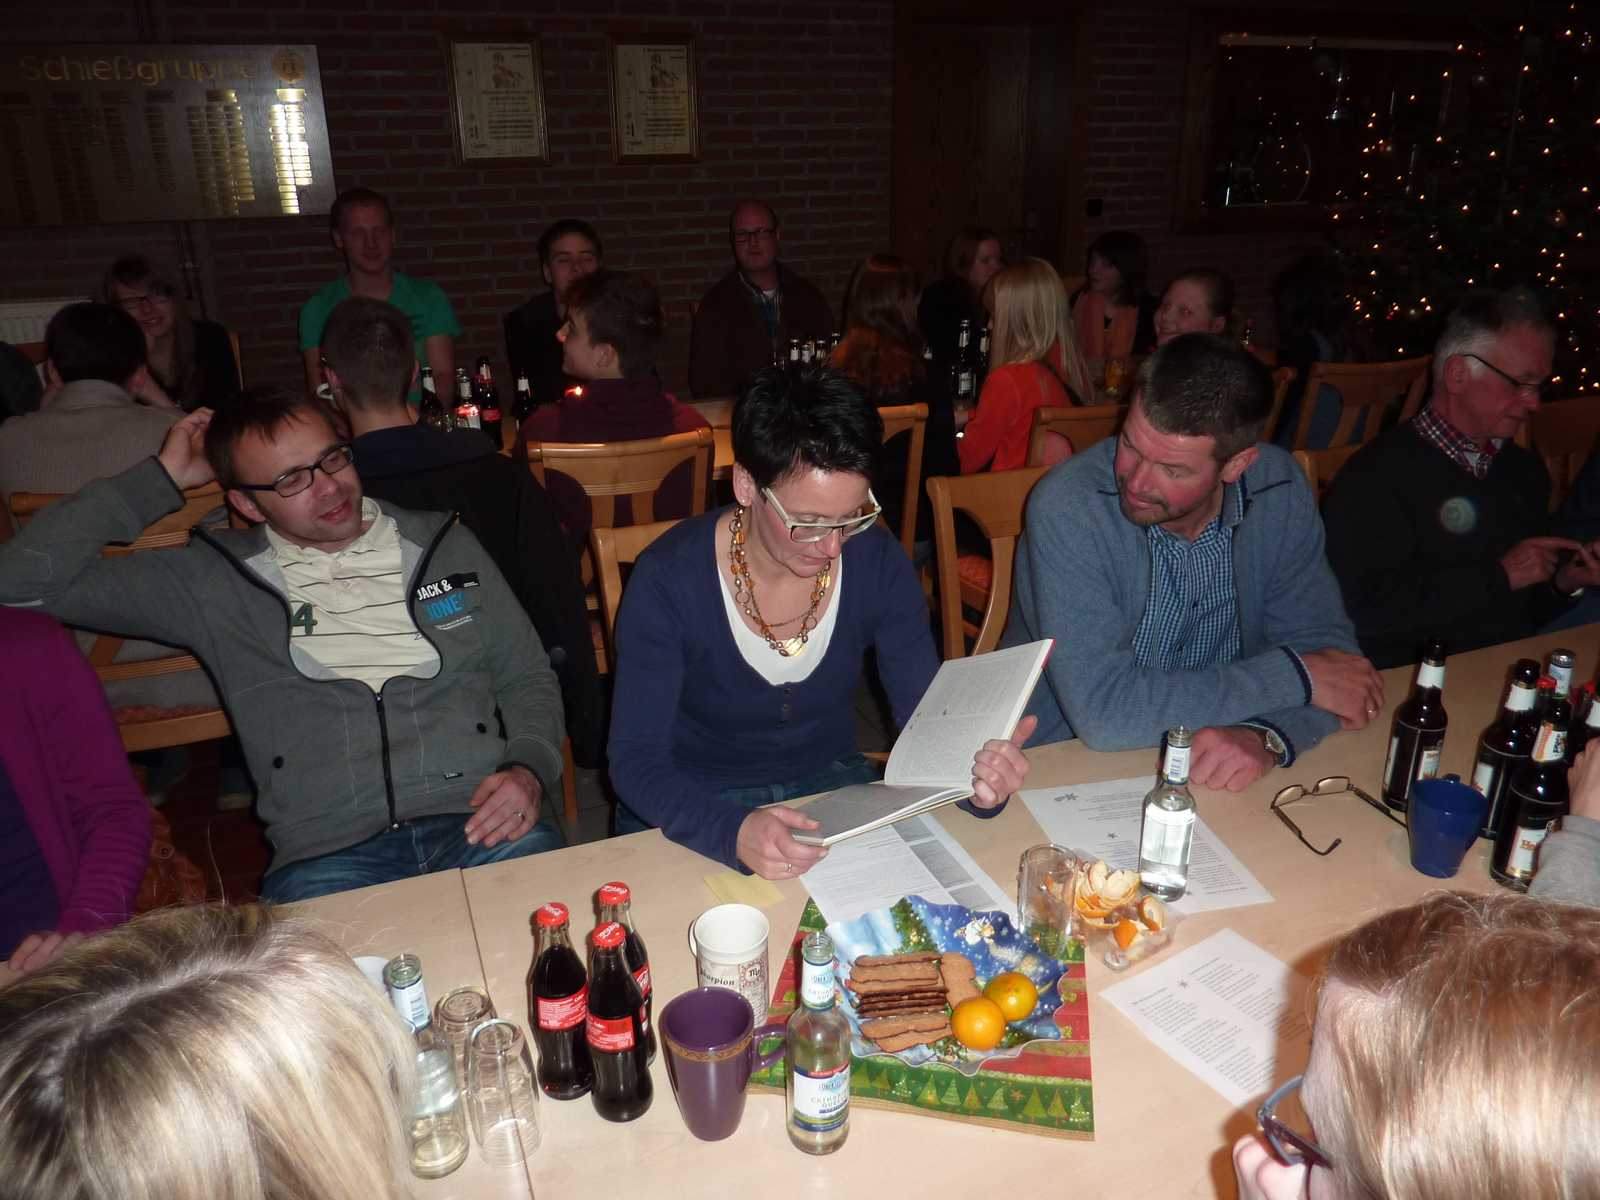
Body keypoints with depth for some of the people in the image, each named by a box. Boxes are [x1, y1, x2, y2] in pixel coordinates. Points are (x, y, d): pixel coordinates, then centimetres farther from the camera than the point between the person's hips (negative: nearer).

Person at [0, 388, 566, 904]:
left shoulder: (444, 545, 16)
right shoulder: (212, 582, 12)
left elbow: (528, 677, 20)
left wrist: (528, 770, -1)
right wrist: (161, 477, 10)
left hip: (478, 825, 1)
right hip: (328, 854, 0)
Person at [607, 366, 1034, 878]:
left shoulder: (878, 563, -12)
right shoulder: (669, 579, -22)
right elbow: (636, 760, -21)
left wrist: (976, 777, -32)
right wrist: (732, 832, -41)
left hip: (832, 781, 3)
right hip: (695, 803, -2)